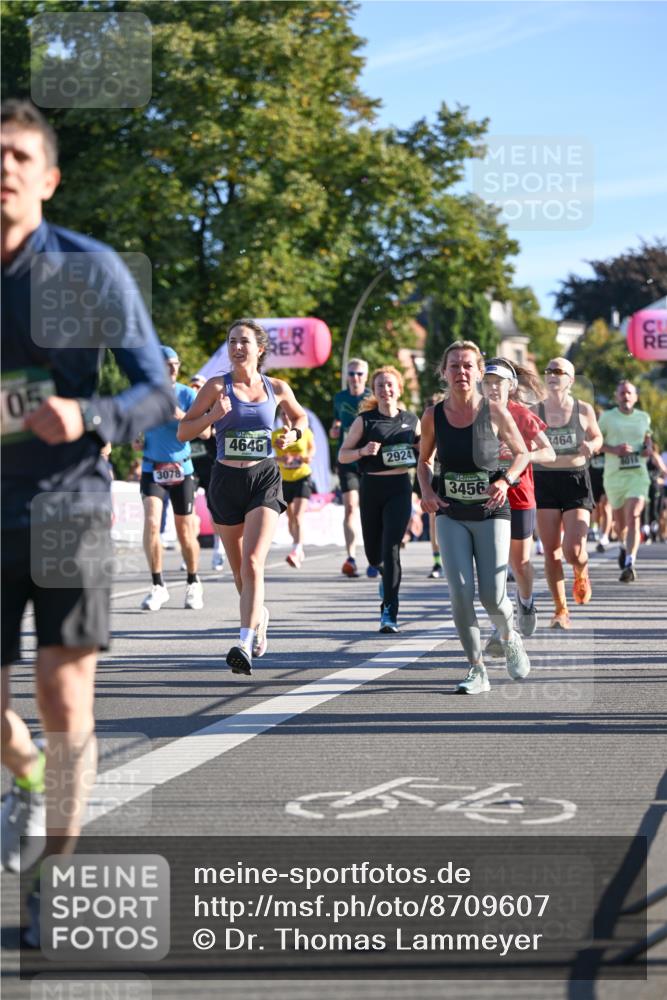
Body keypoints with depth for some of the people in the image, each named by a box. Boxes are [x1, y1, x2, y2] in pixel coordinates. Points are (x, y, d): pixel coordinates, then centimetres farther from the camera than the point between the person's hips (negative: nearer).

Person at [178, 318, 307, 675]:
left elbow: (300, 417, 24)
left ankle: (245, 644, -25)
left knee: (252, 562, -19)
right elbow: (183, 431, 0)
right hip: (226, 481, 1)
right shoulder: (217, 386, 0)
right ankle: (259, 613, 43)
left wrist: (293, 434, 2)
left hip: (264, 479, -1)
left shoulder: (277, 388, 4)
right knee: (239, 568, 12)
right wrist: (212, 416, -17)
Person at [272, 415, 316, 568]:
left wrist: (309, 457, -9)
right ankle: (299, 550, 35)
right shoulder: (276, 435, -5)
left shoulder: (306, 432, -4)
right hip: (285, 480, 3)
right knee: (290, 517, 15)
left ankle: (296, 552, -26)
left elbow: (312, 448, 13)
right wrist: (280, 459, -34)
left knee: (298, 516, -17)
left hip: (302, 477, -3)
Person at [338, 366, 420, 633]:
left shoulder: (411, 421, 7)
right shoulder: (364, 420, 1)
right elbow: (342, 455, 2)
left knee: (391, 549, -14)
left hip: (400, 488, -1)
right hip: (371, 489, 1)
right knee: (374, 554, 9)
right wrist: (363, 451, -17)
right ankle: (387, 575, 47)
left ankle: (389, 613, -12)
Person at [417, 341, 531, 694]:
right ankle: (477, 670, 2)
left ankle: (510, 639, 27)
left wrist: (505, 480, -14)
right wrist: (426, 491, -5)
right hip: (450, 515, 2)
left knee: (492, 596, -8)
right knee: (460, 592, -11)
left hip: (490, 513, -2)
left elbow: (522, 453, 5)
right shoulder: (433, 417, -3)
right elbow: (424, 460, 14)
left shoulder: (494, 413, -8)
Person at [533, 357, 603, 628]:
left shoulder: (584, 410, 1)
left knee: (573, 551, -11)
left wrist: (591, 446, -7)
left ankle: (581, 573, 26)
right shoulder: (535, 411, 1)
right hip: (545, 482, 1)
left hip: (576, 481, -1)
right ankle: (560, 609, 13)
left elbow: (597, 437, 16)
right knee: (551, 551, 0)